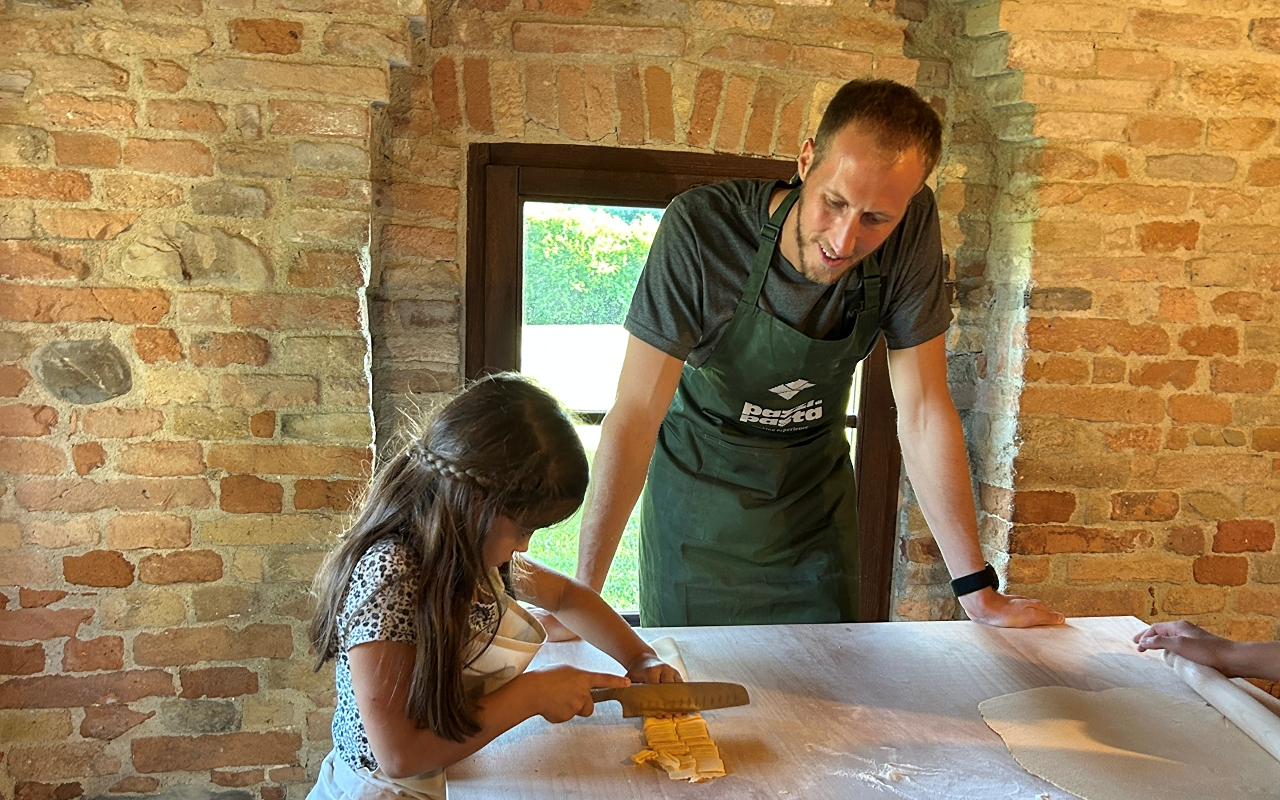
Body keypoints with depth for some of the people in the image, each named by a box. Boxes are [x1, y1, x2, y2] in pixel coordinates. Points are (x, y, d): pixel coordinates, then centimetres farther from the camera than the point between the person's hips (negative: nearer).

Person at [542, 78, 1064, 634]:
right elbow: (636, 412, -28)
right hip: (698, 487, -2)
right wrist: (582, 595, -31)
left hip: (815, 491, 3)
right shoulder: (702, 228, -29)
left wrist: (979, 592, -14)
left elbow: (922, 411, -16)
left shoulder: (911, 232, -21)